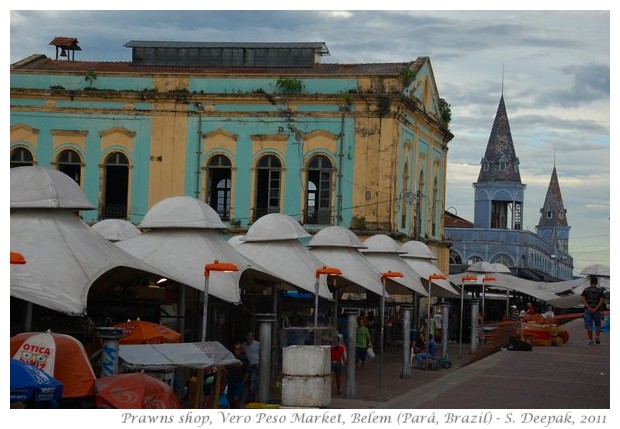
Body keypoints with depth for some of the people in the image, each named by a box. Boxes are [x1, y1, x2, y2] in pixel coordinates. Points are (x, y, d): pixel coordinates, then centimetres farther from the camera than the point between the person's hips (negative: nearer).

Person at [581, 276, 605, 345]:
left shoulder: (586, 290, 6)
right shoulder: (600, 291, 5)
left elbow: (583, 299, -6)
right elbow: (602, 301, -8)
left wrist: (589, 308, -14)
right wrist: (595, 309, -15)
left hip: (587, 310, -1)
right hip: (597, 310, 1)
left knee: (588, 326, -2)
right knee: (598, 325, 17)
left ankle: (590, 340, -8)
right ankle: (597, 337, -1)